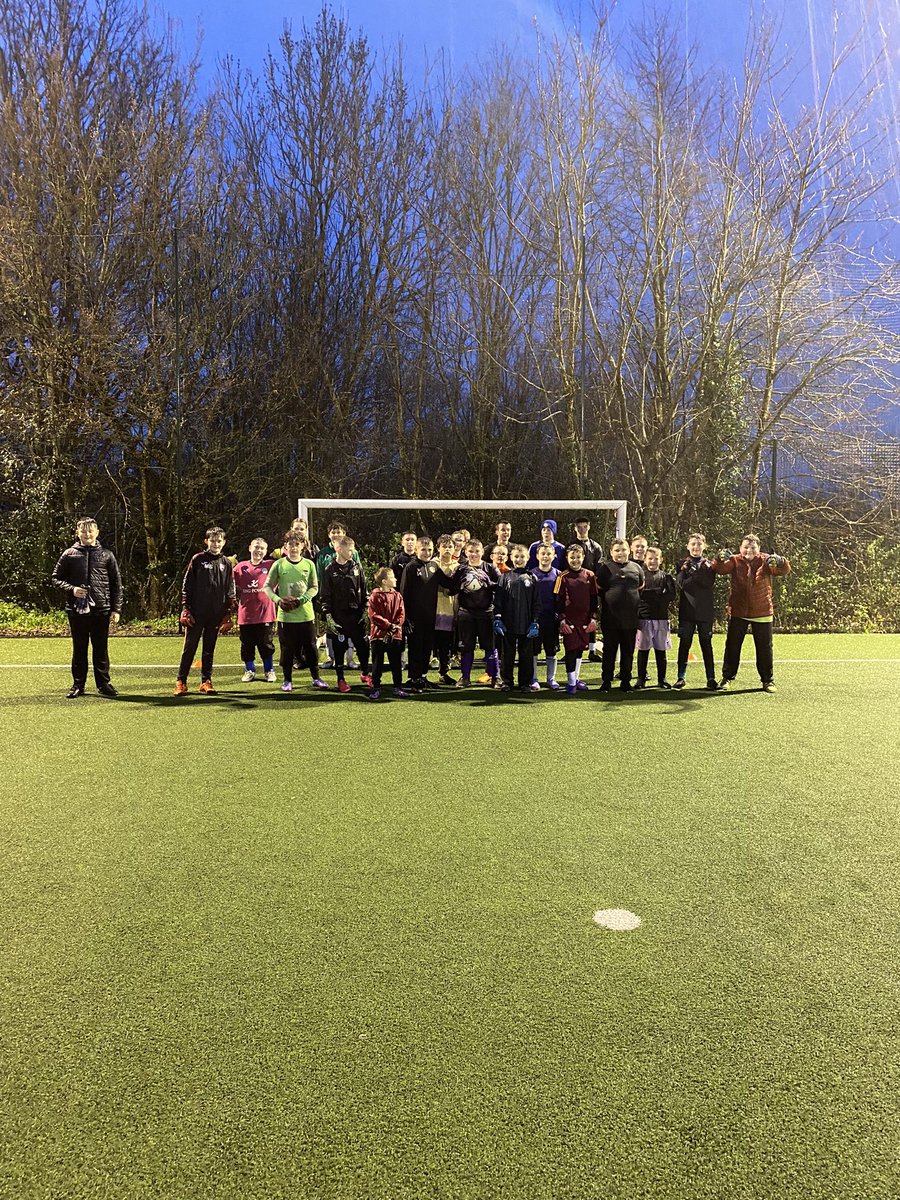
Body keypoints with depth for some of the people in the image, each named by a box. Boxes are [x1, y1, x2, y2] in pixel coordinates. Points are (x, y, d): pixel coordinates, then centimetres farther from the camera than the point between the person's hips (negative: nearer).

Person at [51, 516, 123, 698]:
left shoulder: (106, 555, 5)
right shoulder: (69, 554, 5)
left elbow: (116, 584, 5)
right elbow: (56, 577, 10)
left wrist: (116, 609, -1)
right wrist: (71, 589, -9)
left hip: (101, 610, 0)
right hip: (76, 610, 0)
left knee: (101, 649, 6)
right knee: (79, 649, 9)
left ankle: (103, 684, 16)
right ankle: (78, 685, 18)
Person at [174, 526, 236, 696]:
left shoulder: (226, 564, 8)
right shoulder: (197, 560, 0)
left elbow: (230, 592, 10)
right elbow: (187, 586, 0)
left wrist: (228, 615, 4)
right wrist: (186, 610, -6)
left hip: (216, 615, 2)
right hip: (196, 613, -2)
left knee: (209, 650, 9)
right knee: (189, 648, 1)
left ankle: (206, 681, 16)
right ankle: (181, 682, 9)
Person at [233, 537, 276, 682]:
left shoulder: (271, 565, 0)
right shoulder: (240, 567, 6)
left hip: (265, 614, -2)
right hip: (245, 614, 2)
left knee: (266, 644, 6)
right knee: (247, 645, 10)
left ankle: (270, 671, 21)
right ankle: (249, 671, 25)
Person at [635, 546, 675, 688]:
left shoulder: (665, 576, 8)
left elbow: (671, 595, -3)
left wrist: (649, 595, -11)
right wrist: (658, 595, -10)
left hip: (661, 618, 1)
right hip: (643, 617, -1)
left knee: (661, 650, 7)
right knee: (643, 649, 4)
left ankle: (662, 679, 16)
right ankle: (641, 679, 12)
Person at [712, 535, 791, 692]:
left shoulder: (765, 561, -3)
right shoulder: (734, 561, -2)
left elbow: (785, 570, -16)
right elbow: (719, 570, -19)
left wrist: (780, 562, -40)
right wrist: (720, 559, -42)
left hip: (762, 613, 0)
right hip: (738, 612, 0)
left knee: (765, 648, 9)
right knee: (732, 646, 6)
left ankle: (768, 680, 21)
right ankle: (727, 678, 17)